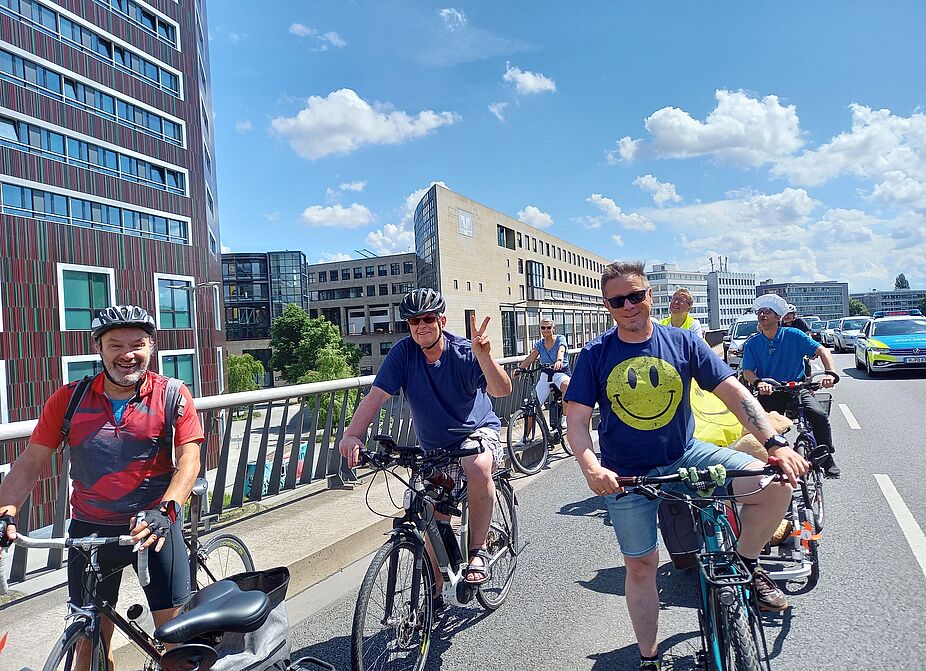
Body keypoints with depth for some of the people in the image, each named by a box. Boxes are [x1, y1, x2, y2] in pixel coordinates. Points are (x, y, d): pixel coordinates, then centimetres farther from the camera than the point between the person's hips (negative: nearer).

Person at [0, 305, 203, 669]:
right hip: (90, 530, 2)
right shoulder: (69, 399, -1)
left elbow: (188, 461, -14)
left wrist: (165, 510, -28)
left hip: (154, 525, -2)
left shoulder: (172, 396, -8)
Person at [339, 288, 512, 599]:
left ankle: (478, 551, -18)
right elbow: (376, 395, -22)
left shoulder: (465, 353, -21)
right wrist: (353, 435, -37)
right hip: (435, 447, 3)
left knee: (477, 467, -37)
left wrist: (483, 355, -53)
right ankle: (436, 591, 28)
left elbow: (502, 390, -34)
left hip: (478, 431, -3)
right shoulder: (404, 352, -14)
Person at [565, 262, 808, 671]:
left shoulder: (682, 342, -5)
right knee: (640, 566, 9)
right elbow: (577, 419, -12)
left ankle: (745, 563, 8)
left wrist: (775, 443, -22)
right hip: (627, 474, -1)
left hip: (686, 454, 1)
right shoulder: (594, 355, -8)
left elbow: (733, 392, -9)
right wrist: (590, 468, -30)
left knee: (776, 486, -18)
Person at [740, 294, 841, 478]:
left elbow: (822, 351, -8)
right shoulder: (752, 344, 2)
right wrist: (758, 383, -30)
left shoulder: (793, 335, -2)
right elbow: (747, 371, -7)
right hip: (769, 393, 1)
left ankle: (828, 458, -3)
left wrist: (830, 374, -27)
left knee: (819, 415, -25)